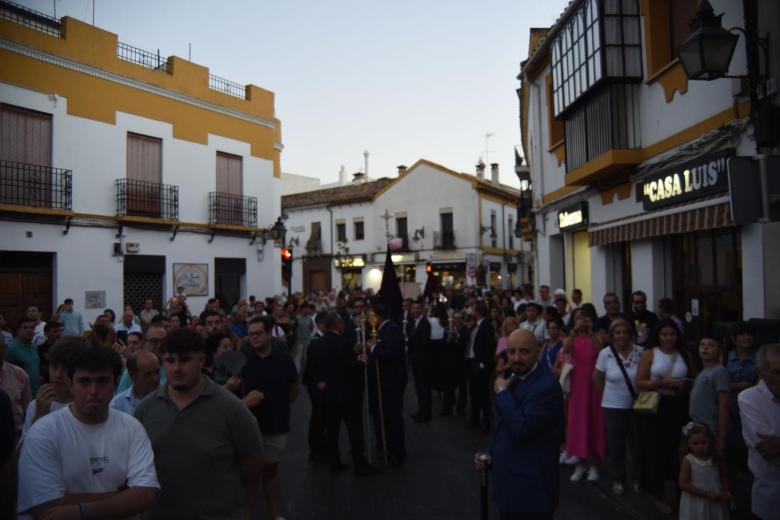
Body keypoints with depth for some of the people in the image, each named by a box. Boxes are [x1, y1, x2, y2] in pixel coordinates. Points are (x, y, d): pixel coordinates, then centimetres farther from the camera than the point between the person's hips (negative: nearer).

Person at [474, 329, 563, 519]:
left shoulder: (546, 386, -21)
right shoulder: (511, 378, 6)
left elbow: (522, 429, -31)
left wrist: (502, 392, -21)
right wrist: (490, 455, 6)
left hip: (531, 489, -8)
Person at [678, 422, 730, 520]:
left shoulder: (715, 459, -2)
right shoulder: (688, 461, -15)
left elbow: (723, 477, 13)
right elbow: (683, 484, -18)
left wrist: (725, 492, -5)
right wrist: (706, 494, -20)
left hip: (715, 503, 4)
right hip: (695, 504, -4)